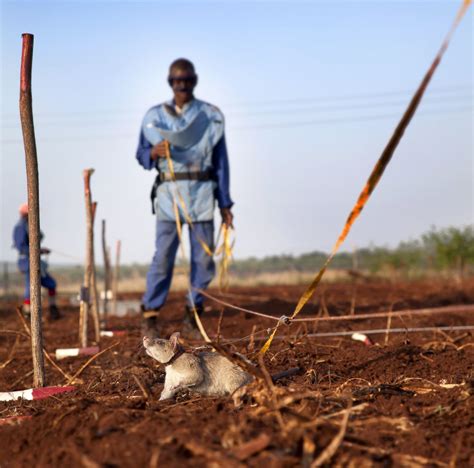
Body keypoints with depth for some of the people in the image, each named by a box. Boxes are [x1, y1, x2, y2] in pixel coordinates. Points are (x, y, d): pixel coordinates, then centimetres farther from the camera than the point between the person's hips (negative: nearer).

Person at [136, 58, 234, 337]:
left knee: (204, 258, 0)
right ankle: (150, 317, -6)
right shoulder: (155, 116, 9)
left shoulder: (211, 116, 9)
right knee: (163, 256, -10)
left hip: (202, 192, 1)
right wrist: (154, 152, -13)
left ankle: (193, 318, 10)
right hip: (169, 191, -1)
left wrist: (225, 203, 7)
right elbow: (141, 154, 12)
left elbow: (221, 161, 11)